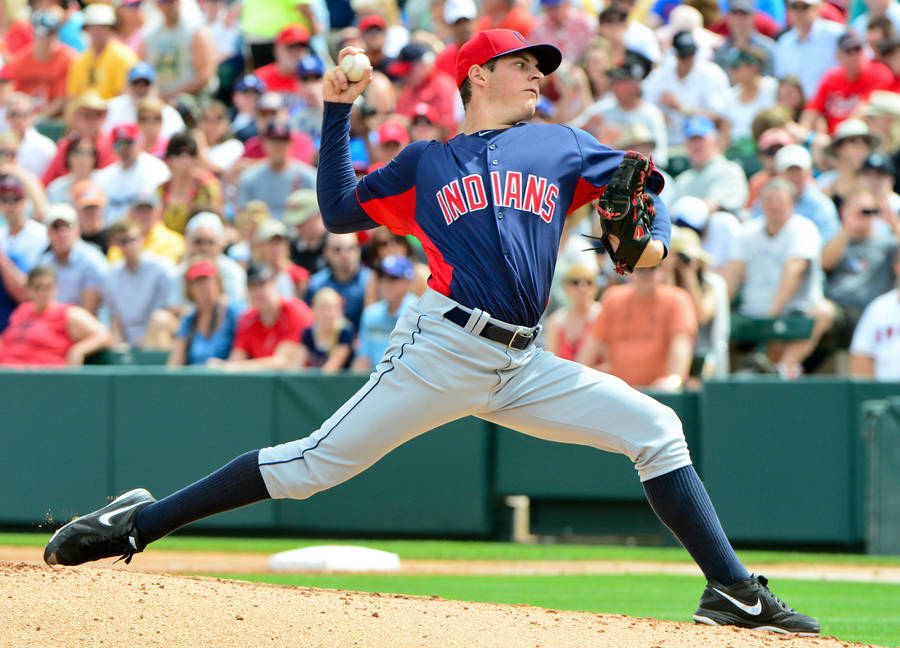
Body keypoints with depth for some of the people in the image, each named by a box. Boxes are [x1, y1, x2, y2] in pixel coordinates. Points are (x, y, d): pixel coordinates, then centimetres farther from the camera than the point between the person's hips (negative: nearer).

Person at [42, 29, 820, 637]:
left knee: (655, 430, -8)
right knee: (315, 464, -8)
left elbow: (641, 185, 12)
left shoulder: (560, 146, 19)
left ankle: (733, 592, -8)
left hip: (524, 367, 3)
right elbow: (339, 212, 11)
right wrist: (337, 115, 8)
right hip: (443, 349, -3)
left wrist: (654, 237, -10)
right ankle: (139, 523, 0)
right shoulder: (425, 162, 14)